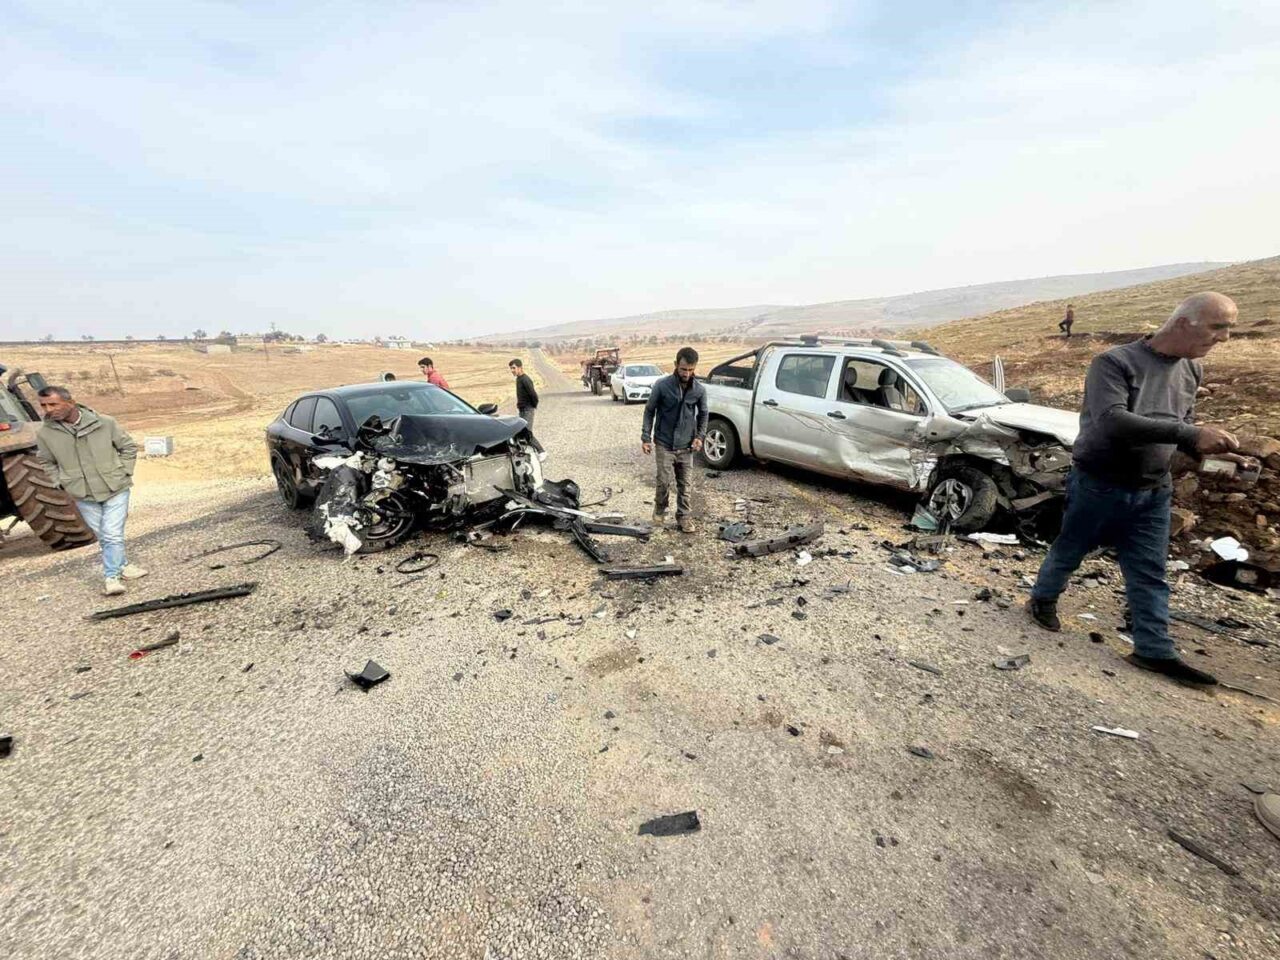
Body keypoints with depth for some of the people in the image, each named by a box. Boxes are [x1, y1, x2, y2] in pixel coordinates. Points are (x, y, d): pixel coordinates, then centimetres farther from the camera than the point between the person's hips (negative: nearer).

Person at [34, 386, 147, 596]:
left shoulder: (104, 423, -9)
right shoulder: (45, 434, -2)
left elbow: (129, 447, 3)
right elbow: (46, 463, 14)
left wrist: (123, 473, -3)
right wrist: (63, 482, 1)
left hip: (115, 490, -3)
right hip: (83, 497, 3)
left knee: (112, 535, -5)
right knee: (103, 537, 11)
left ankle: (111, 577, 4)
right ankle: (122, 566, 25)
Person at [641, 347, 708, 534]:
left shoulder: (700, 390, -3)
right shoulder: (662, 386, -11)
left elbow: (703, 414, 13)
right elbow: (649, 411, -2)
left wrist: (700, 436, 2)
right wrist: (646, 437, -4)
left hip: (686, 446, 3)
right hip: (664, 444, -2)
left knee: (686, 484, 5)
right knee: (664, 482, -3)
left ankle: (684, 517, 19)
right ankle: (659, 510, 23)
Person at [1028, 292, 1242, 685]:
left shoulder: (1191, 370, 7)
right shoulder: (1115, 362, -17)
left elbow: (1180, 424, 16)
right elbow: (1111, 421, -30)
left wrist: (1205, 447, -4)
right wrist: (1190, 434, -33)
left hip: (1153, 492, 6)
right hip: (1098, 485, -6)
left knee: (1149, 573, 10)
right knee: (1068, 553, 11)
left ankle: (1154, 650, 19)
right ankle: (1042, 600, 34)